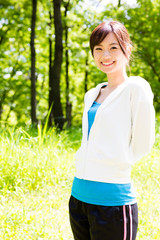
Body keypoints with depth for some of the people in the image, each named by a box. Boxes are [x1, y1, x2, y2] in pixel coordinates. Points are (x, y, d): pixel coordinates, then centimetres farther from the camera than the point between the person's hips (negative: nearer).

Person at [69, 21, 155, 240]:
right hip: (79, 195, 7)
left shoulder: (136, 88, -9)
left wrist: (117, 164, 3)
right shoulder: (92, 95, 12)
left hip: (111, 200, -7)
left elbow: (142, 144, -8)